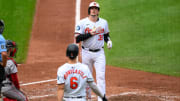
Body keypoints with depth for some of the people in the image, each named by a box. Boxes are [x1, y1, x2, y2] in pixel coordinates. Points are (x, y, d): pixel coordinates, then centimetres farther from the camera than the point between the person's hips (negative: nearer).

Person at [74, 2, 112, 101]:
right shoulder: (82, 23, -6)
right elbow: (77, 39, -13)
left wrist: (108, 41, -1)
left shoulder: (104, 22, 6)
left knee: (101, 76, -9)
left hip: (99, 53, 1)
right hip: (86, 53, -1)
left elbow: (106, 34, 21)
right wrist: (91, 33, -20)